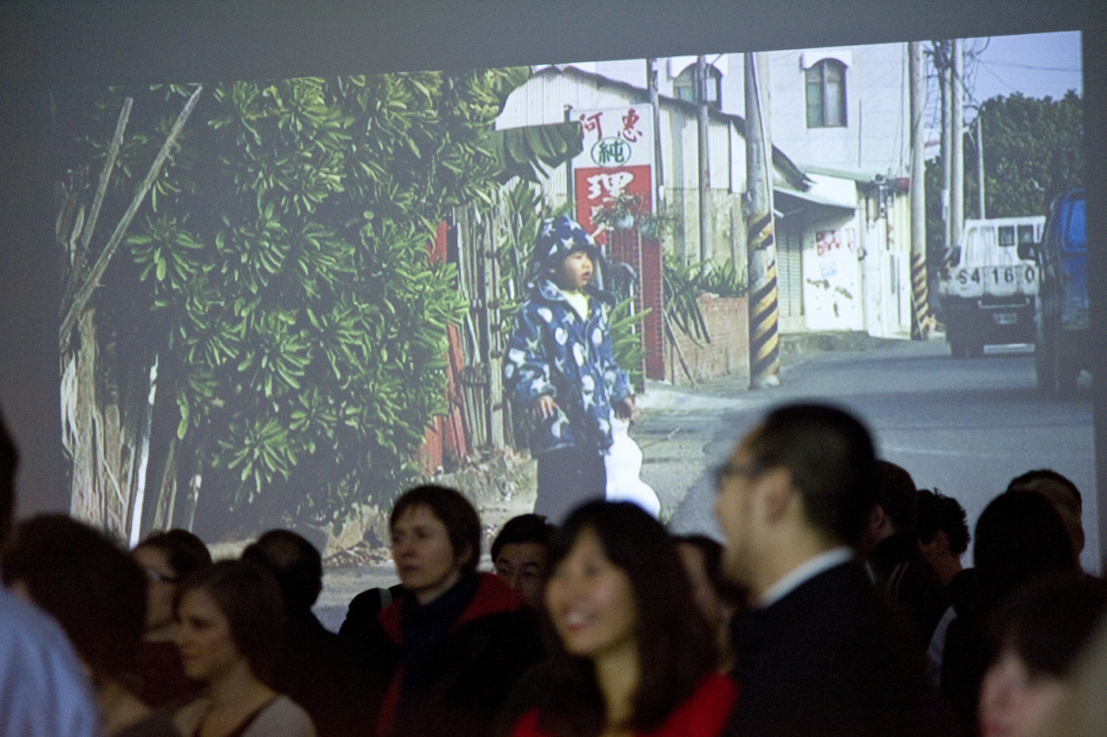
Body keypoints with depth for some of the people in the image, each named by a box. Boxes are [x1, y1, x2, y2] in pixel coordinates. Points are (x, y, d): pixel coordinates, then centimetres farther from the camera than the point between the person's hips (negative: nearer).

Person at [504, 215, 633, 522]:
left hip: (595, 427, 7)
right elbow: (517, 364, -12)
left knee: (595, 493, 13)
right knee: (558, 500, -10)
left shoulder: (597, 308, 14)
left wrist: (621, 393, 30)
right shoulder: (537, 313, -9)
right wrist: (535, 393, -27)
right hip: (559, 427, -7)